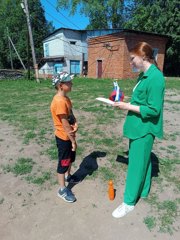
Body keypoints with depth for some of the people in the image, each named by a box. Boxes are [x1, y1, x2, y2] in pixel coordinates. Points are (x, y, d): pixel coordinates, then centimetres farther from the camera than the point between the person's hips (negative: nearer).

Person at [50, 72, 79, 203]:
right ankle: (62, 190, 25)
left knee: (71, 158, 26)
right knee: (63, 162, 6)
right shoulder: (59, 102, -27)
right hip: (63, 138, -9)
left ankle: (68, 176, 50)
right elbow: (65, 124, -25)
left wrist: (75, 124, -5)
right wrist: (73, 141, -18)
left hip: (69, 136, 9)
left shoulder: (66, 98, 4)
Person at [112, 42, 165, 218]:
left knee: (136, 164, 3)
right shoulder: (143, 75, 8)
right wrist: (126, 103, 4)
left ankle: (129, 202, 21)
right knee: (142, 159, 21)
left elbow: (153, 110, -22)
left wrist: (128, 106, -19)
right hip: (138, 126, 9)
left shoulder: (155, 77, -20)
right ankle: (143, 190, 41)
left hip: (144, 128, -9)